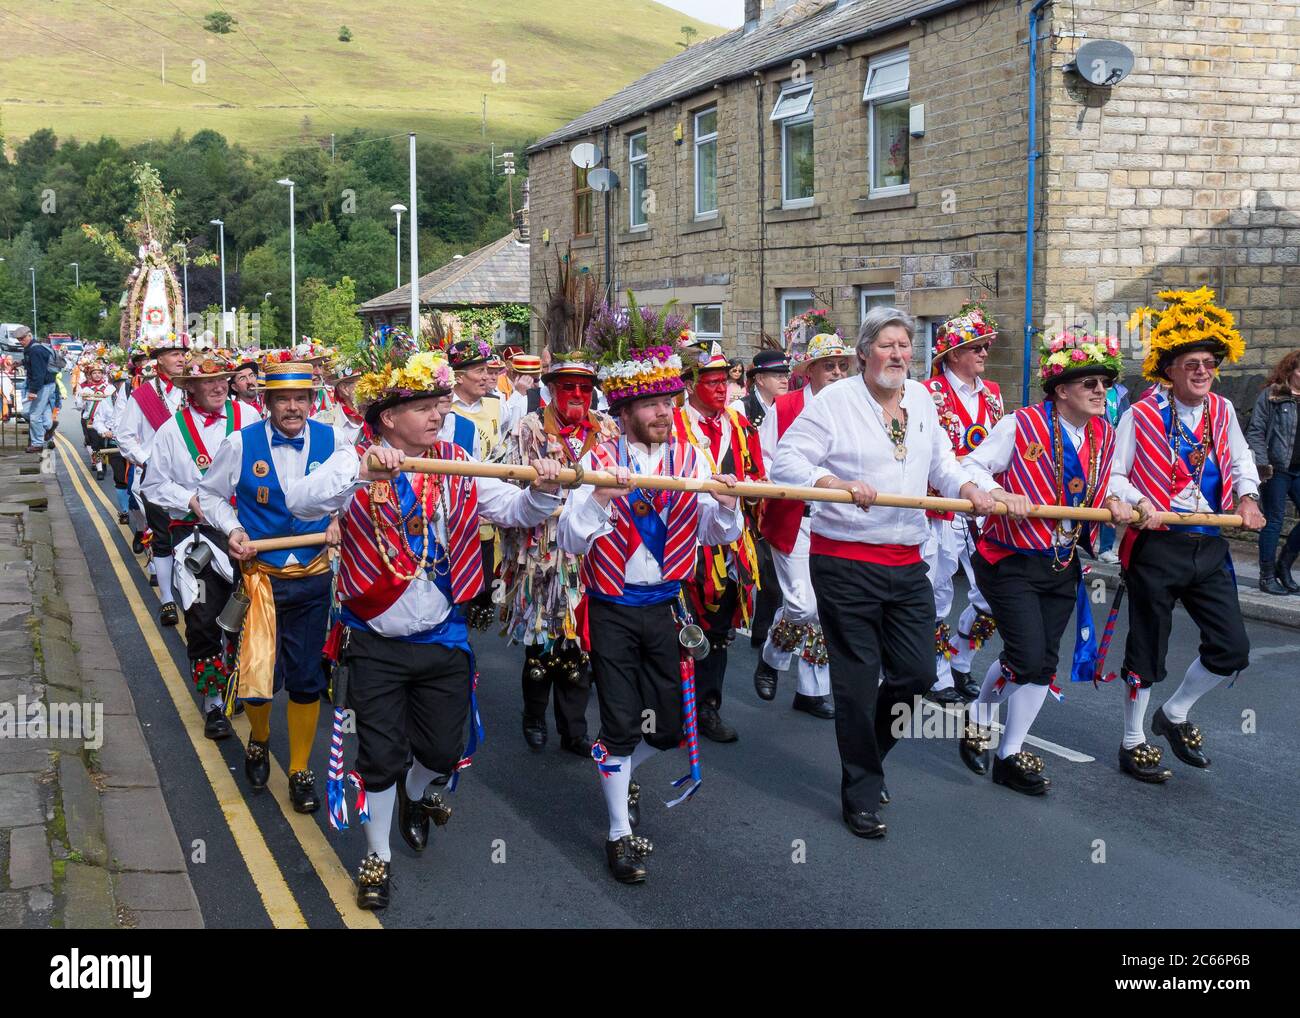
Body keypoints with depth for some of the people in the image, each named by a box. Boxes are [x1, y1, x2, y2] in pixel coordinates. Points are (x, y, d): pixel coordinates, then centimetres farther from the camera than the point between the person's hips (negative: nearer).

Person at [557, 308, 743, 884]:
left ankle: (618, 772, 41)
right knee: (621, 724, 0)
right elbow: (570, 541, -15)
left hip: (665, 607, 3)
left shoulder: (690, 459, 0)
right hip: (612, 612, -3)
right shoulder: (598, 463, -8)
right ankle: (620, 833, 17)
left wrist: (725, 502, -28)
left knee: (669, 728, 9)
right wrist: (600, 497, -32)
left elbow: (717, 534, -7)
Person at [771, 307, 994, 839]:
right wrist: (837, 484, -28)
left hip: (906, 564, 6)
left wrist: (968, 487, -3)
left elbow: (941, 463, 18)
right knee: (858, 680, 1)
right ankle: (861, 794, 16)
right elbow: (786, 461, -13)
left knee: (917, 673, 8)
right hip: (845, 563, -6)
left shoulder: (921, 399, 13)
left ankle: (865, 749, 35)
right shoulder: (834, 400, -7)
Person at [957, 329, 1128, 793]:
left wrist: (1115, 503, -1)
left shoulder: (1104, 435, 5)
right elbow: (972, 467, -12)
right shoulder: (1021, 425, -14)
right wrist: (1000, 495, -30)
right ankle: (978, 717, 17)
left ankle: (1010, 754, 25)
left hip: (1062, 564, 6)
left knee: (1043, 662, 9)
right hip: (1011, 561, -6)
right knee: (1027, 656, -12)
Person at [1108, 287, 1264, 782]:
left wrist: (1247, 496, 0)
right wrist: (1139, 503, -24)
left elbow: (1241, 461, 19)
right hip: (1158, 548, -5)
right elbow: (1113, 475, -7)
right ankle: (1133, 743, 23)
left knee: (1232, 648, 3)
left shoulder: (1222, 411, 6)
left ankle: (1175, 714, 28)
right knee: (1147, 649, 6)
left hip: (1209, 549, 5)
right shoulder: (1141, 415, -10)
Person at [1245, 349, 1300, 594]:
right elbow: (1255, 432, -7)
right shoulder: (1271, 395, -3)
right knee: (1273, 521, 1)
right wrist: (1262, 464, -16)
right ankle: (1267, 576, 10)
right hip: (1277, 470, -5)